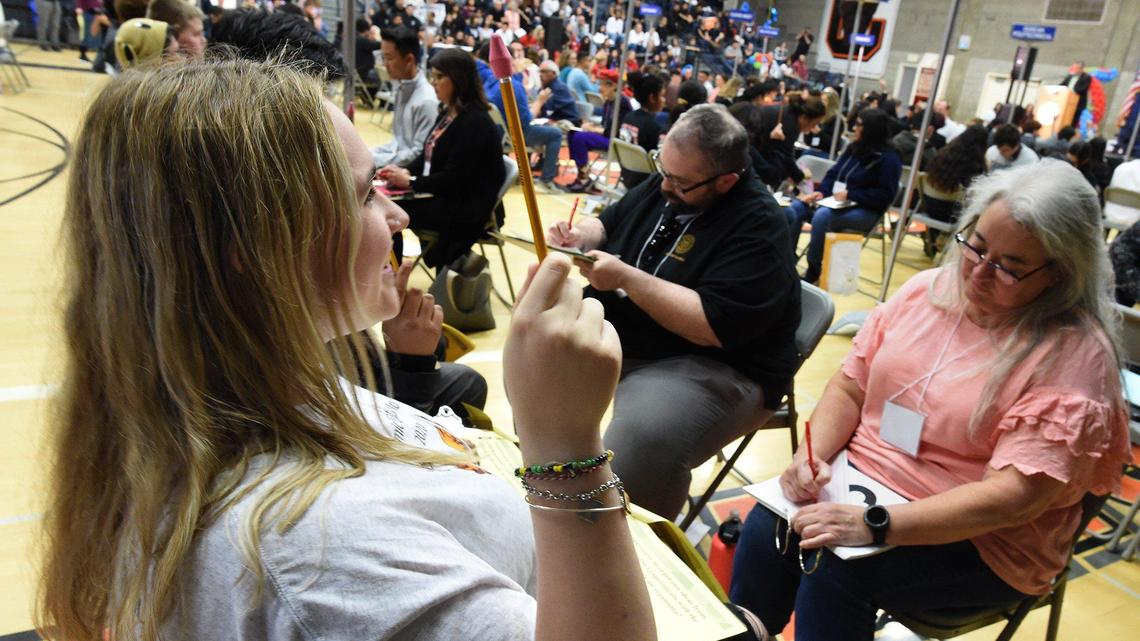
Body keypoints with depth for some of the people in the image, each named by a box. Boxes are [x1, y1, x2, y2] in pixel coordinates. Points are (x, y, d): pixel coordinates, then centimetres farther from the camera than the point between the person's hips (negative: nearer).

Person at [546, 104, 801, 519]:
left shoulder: (758, 228, -19)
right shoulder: (664, 185, 5)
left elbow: (713, 326, -28)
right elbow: (608, 223, 21)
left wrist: (626, 278, -26)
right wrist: (580, 238, -3)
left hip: (714, 367, -8)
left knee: (638, 445, -35)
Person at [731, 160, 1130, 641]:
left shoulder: (1074, 354, -15)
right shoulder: (929, 289, 1)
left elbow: (1015, 495, -23)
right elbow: (849, 388, 4)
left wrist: (874, 525, -31)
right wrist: (814, 453, -16)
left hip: (978, 537, -4)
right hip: (862, 477, 5)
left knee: (834, 572, -29)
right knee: (766, 528, -21)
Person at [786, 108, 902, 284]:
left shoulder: (888, 158, -9)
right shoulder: (854, 147, 12)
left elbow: (885, 195, -15)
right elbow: (833, 173, 13)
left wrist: (850, 195, -21)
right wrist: (821, 192, -6)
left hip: (865, 211, -7)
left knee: (822, 215, -36)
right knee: (793, 209, -18)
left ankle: (813, 270, -26)